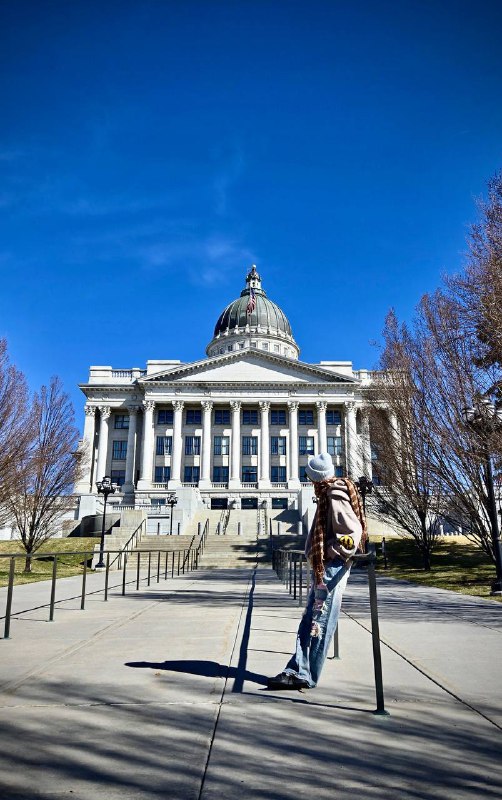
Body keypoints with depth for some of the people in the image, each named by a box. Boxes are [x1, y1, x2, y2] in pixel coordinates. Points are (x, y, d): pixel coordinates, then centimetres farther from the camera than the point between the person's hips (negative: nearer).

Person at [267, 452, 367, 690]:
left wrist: (332, 554, -19)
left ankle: (306, 676, 5)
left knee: (319, 623, -3)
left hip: (331, 568, -10)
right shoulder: (329, 495, 15)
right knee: (309, 622, 9)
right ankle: (298, 671, 13)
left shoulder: (335, 497, -14)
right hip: (323, 568, 10)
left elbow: (353, 530, -23)